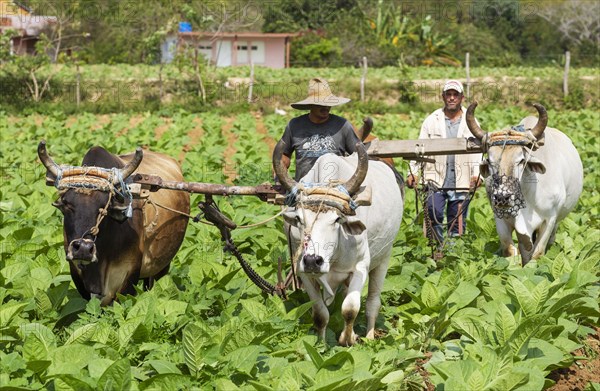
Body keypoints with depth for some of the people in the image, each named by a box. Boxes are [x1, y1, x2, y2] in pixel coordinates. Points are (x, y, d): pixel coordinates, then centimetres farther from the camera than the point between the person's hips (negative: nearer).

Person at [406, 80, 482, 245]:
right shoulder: (432, 120, 8)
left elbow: (477, 150, 4)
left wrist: (477, 174, -12)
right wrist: (413, 172, -7)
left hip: (461, 182, 1)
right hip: (436, 179, -1)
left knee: (457, 223, 5)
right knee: (434, 213, -18)